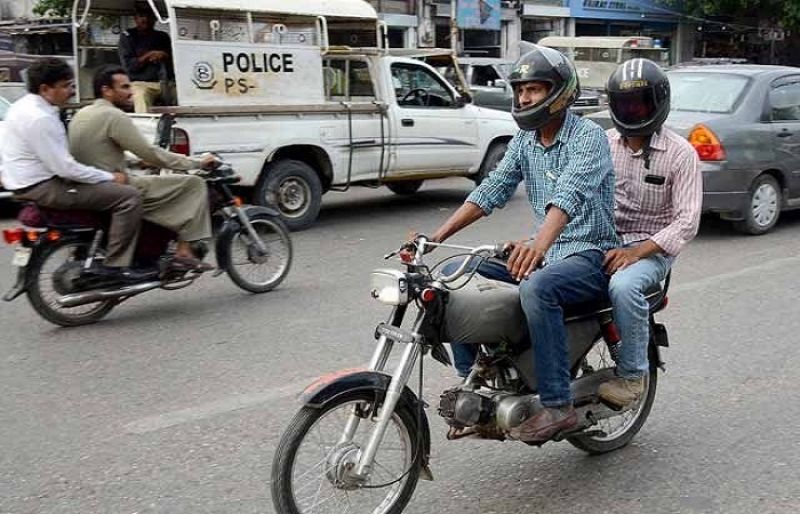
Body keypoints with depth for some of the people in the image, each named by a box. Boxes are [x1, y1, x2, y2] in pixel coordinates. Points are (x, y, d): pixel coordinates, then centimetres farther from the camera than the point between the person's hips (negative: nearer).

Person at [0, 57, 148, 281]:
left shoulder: (27, 105, 10)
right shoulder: (39, 118, -22)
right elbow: (65, 168, -24)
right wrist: (109, 177, -13)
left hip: (33, 181, 11)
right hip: (43, 188, -11)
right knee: (129, 196, -17)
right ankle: (114, 265, -13)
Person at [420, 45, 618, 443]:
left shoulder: (588, 137, -13)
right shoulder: (524, 141, 10)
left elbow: (569, 195, -31)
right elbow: (491, 190, 5)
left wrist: (539, 245, -49)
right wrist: (437, 236, -6)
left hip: (589, 254, -7)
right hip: (544, 252, 8)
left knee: (536, 288, -38)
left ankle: (558, 406, -29)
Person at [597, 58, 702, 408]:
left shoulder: (680, 153, -5)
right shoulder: (604, 143, 9)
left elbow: (687, 221, -11)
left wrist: (636, 252, -23)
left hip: (652, 247, -4)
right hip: (602, 241, 4)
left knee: (623, 286, -36)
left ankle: (632, 375, -17)